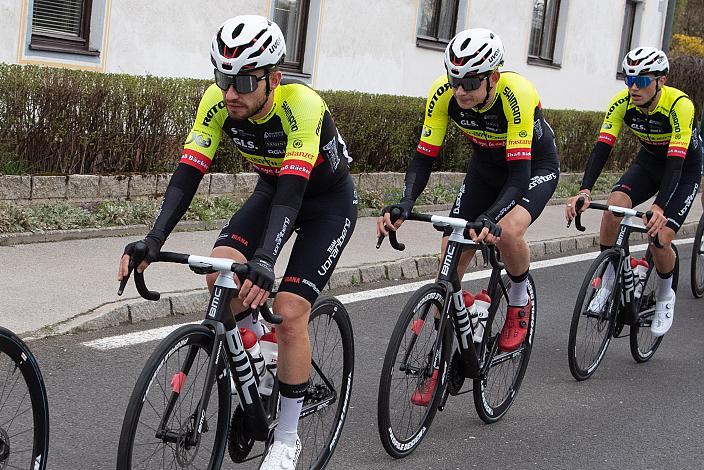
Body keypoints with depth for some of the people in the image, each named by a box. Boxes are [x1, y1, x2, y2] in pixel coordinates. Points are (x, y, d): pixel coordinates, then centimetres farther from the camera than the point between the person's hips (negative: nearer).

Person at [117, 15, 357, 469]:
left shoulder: (301, 104, -37)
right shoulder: (218, 102, -22)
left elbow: (293, 190, -44)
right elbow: (187, 175, -25)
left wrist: (264, 261, -57)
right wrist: (152, 242, -38)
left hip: (329, 199, -5)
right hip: (274, 188, 5)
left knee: (290, 313, -15)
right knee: (222, 271, -22)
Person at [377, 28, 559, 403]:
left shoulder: (516, 95, -37)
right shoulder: (444, 94, -25)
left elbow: (519, 173, -38)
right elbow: (424, 156, -21)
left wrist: (490, 218, -54)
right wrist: (405, 203, -38)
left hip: (534, 166, -4)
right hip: (485, 167, 5)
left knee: (507, 231, -34)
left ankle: (519, 301, -2)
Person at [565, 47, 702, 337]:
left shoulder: (679, 105, -33)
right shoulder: (622, 103, -21)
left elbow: (676, 161, -40)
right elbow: (602, 147, -27)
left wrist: (659, 208, -53)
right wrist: (585, 191, -43)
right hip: (649, 161, 4)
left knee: (659, 239, -19)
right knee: (613, 208, -25)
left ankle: (665, 297, 12)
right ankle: (608, 283, -6)